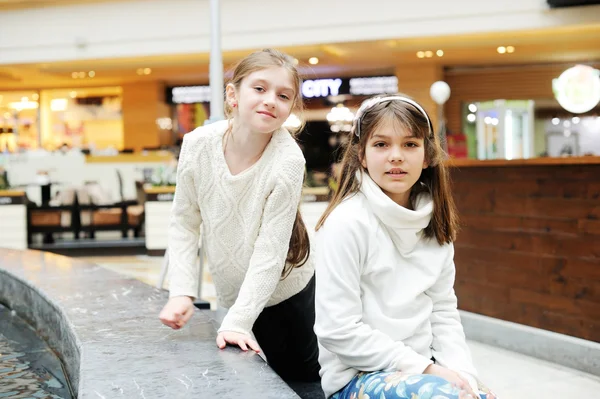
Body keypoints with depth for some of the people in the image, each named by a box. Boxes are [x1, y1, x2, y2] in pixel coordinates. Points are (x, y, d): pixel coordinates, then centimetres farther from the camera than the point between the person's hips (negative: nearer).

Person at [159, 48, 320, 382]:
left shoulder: (287, 161, -26)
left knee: (301, 379, 8)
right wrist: (182, 292, -15)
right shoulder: (198, 145, -17)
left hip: (286, 289, -2)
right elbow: (185, 223, -6)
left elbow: (270, 249, -25)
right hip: (233, 290, 2)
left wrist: (238, 321, -29)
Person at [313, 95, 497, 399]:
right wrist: (426, 369, -15)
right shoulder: (347, 222, -14)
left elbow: (443, 311, 10)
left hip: (422, 369, 6)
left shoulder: (434, 225, 7)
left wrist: (462, 373, -7)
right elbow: (338, 330, -17)